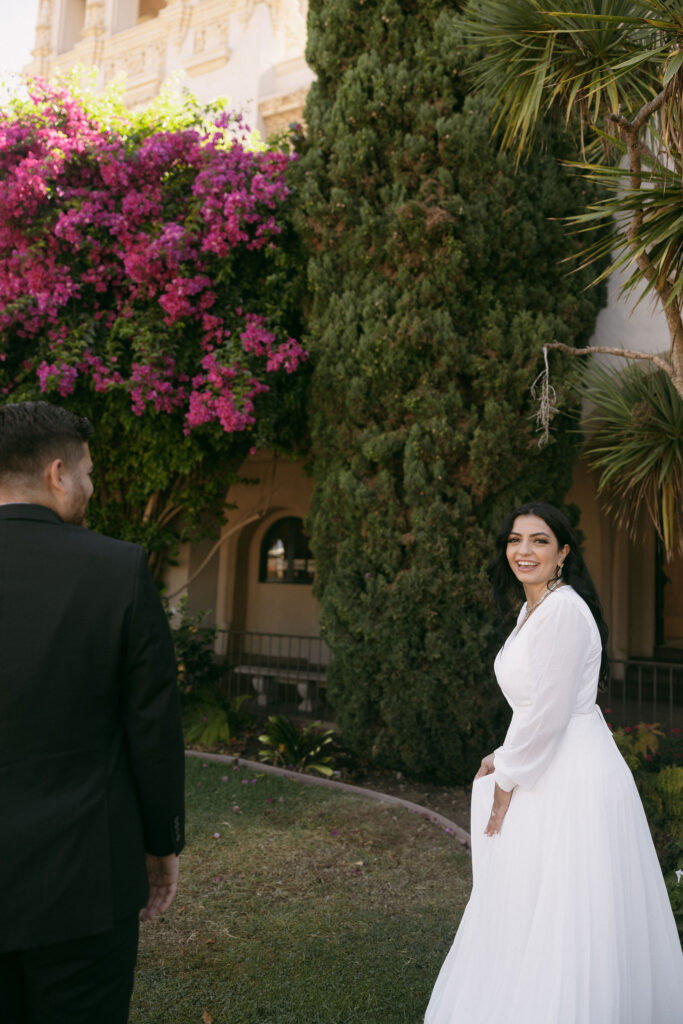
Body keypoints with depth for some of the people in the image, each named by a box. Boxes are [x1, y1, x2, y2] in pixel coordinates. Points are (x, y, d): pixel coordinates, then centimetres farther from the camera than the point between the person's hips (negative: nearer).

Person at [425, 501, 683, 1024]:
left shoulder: (564, 610, -19)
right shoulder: (533, 609, 12)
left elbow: (548, 713, -21)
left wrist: (507, 777, -11)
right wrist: (507, 759, 12)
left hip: (573, 784, -10)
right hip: (551, 778, 10)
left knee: (561, 925, 1)